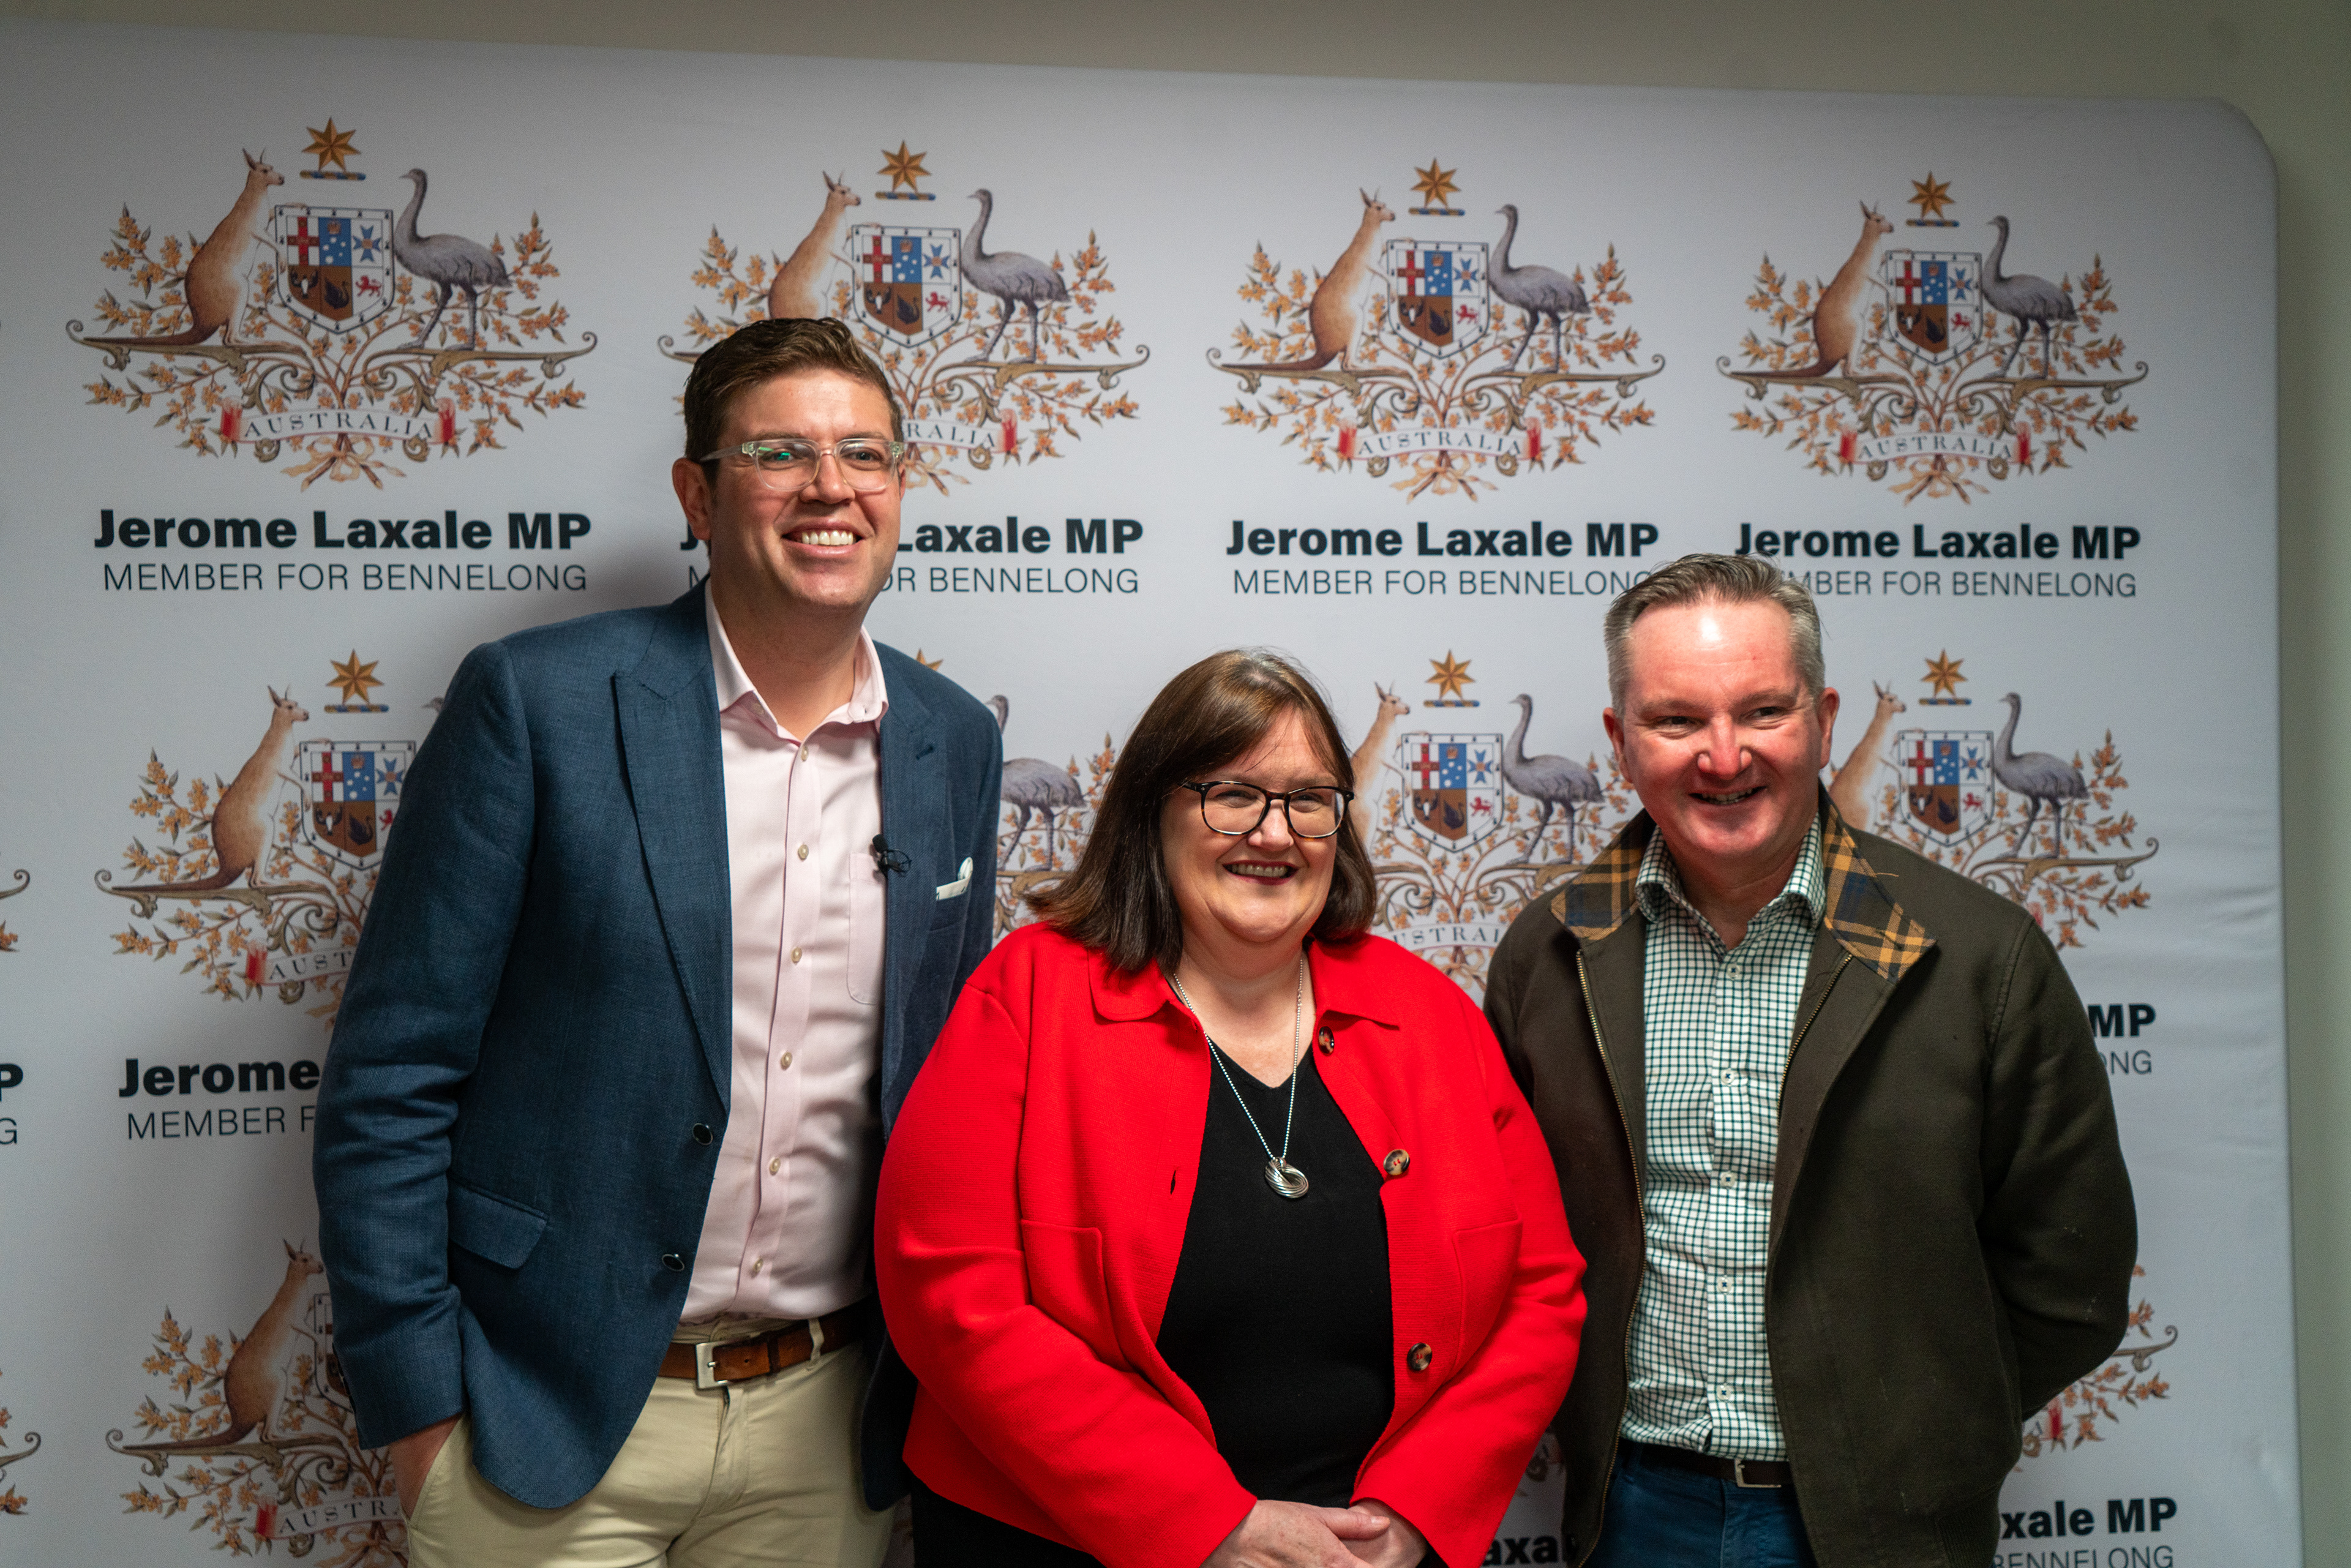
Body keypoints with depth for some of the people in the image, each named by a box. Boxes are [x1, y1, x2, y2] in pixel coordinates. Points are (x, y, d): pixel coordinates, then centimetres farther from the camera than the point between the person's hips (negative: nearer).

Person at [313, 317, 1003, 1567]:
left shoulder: (953, 743, 4)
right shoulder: (535, 702, -9)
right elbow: (389, 1077, -8)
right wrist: (417, 1405, -9)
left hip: (822, 1423, 4)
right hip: (548, 1419, -3)